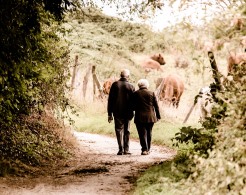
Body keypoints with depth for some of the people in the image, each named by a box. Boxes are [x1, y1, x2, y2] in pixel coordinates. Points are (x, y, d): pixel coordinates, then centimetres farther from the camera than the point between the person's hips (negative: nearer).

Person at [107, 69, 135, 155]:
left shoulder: (115, 85, -2)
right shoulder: (131, 86, -3)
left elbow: (110, 100, -1)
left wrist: (109, 113, 4)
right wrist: (131, 112, 8)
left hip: (117, 112, 0)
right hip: (127, 113, 0)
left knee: (119, 130, 4)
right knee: (126, 131, 11)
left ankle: (121, 149, -5)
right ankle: (126, 149, 10)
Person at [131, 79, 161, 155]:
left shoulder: (136, 94, -2)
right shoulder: (152, 93, 2)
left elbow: (132, 106, 2)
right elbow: (156, 106, 4)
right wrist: (158, 116, 12)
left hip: (140, 117, -2)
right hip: (150, 117, 2)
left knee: (142, 133, -2)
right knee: (149, 133, 14)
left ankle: (144, 149, -12)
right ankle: (148, 149, 20)